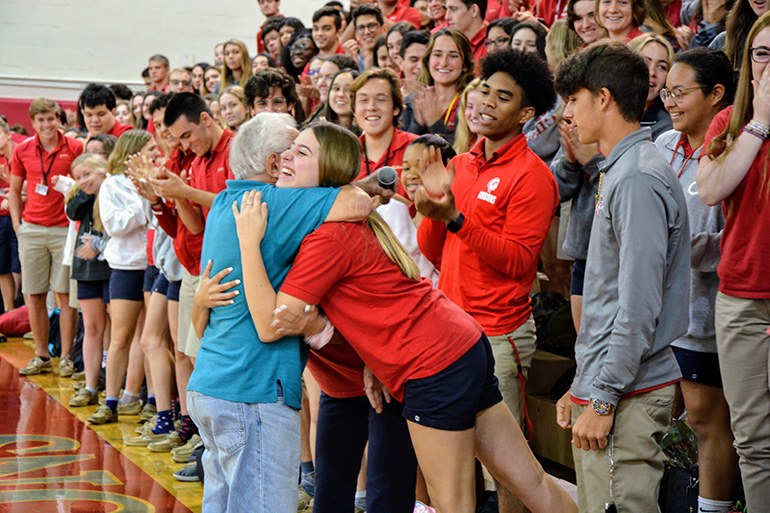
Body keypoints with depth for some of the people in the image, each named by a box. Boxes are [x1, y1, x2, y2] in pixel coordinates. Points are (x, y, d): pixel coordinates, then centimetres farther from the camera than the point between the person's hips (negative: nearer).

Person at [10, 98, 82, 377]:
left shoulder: (75, 148, -3)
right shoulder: (23, 150, 6)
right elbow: (14, 190, 15)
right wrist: (17, 223, 6)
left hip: (65, 229, -3)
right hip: (31, 229, 3)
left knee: (65, 294, -2)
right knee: (34, 294, 5)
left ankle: (66, 356, 6)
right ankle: (41, 356, 15)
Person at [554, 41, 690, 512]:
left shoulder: (640, 180, -15)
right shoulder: (622, 171, 16)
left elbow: (638, 308, -20)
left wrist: (603, 399, -18)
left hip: (627, 394, -10)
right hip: (604, 386, 10)